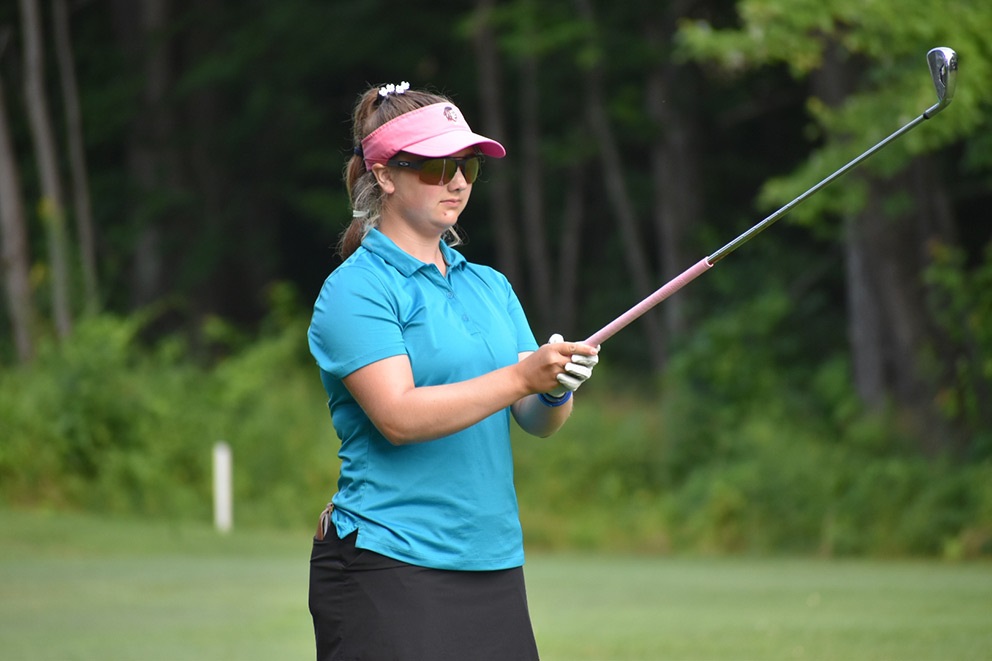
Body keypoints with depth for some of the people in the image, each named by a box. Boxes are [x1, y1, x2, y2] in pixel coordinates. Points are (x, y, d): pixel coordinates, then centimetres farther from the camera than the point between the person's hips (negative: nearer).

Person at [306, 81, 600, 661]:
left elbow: (536, 421, 10)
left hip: (494, 564, 7)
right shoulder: (356, 288, -6)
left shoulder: (490, 286, 16)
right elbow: (398, 417, -18)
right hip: (389, 565, -6)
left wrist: (556, 392, -13)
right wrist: (520, 377, -24)